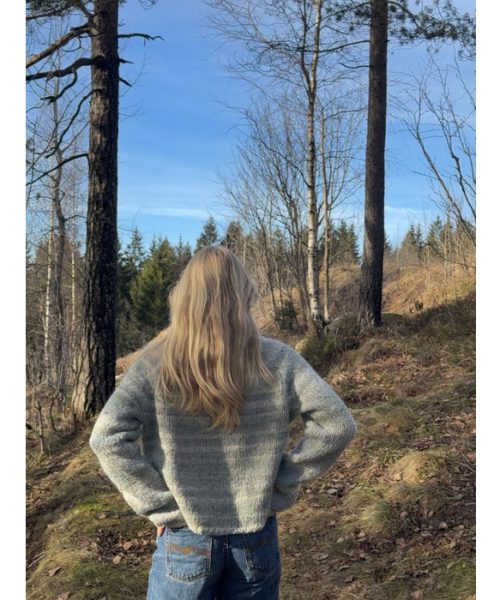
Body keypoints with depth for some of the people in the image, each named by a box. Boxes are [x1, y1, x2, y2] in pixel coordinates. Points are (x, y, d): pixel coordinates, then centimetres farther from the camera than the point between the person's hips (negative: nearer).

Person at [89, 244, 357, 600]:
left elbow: (107, 438, -20)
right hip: (256, 540, 1)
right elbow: (338, 425, -12)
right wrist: (283, 485, -5)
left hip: (185, 541, -1)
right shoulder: (278, 361, -10)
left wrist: (161, 507, -11)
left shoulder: (155, 365, -13)